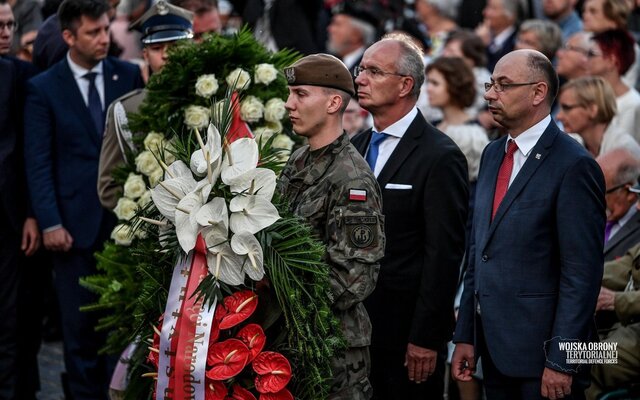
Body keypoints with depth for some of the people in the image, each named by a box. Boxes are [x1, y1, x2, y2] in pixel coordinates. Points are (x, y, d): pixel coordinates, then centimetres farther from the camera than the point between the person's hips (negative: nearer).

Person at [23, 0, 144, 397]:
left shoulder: (130, 76, 5)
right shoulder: (43, 88, 0)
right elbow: (39, 162, -3)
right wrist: (50, 222, -10)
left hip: (126, 216, 1)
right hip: (76, 222, -1)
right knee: (81, 323, 5)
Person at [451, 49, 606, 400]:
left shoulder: (573, 166, -13)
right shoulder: (493, 154, 12)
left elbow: (582, 274, -16)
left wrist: (560, 361, -17)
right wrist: (465, 336, 11)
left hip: (540, 352, -7)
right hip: (494, 350, 7)